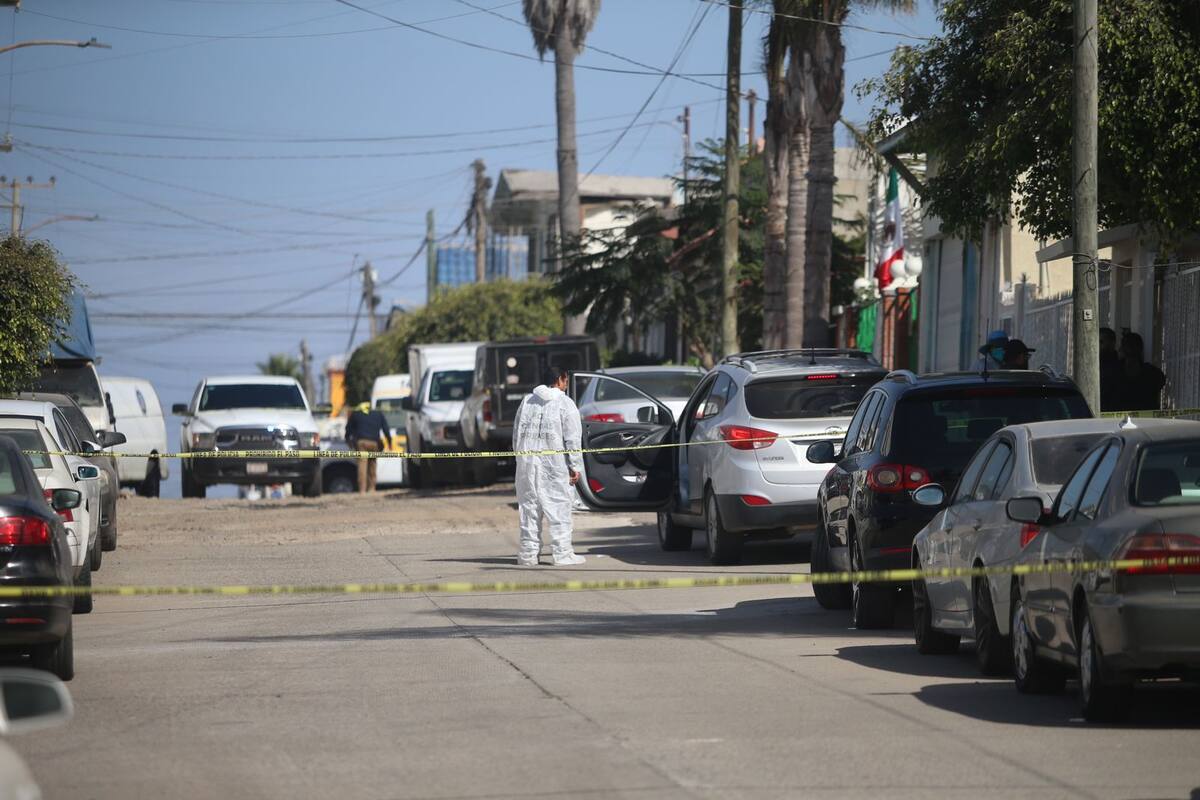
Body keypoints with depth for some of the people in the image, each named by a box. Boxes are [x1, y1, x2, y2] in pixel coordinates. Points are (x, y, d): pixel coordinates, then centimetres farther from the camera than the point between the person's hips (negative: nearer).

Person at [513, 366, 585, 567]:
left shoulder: (527, 402, 12)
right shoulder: (565, 404, -4)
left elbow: (516, 434, 16)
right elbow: (572, 439, -8)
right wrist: (575, 467, -5)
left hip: (526, 464, 5)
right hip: (554, 466, -5)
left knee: (529, 507, 10)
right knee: (559, 508, -1)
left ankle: (528, 553, 11)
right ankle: (562, 553, -4)